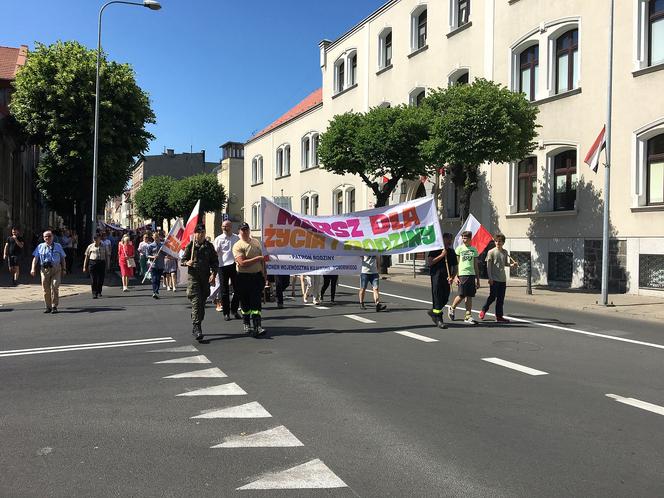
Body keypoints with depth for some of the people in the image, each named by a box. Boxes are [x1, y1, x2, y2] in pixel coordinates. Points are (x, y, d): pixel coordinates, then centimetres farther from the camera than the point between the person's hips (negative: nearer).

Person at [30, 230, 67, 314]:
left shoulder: (58, 246, 12)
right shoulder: (40, 247, 11)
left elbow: (63, 258, 13)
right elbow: (35, 258, 5)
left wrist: (64, 269, 6)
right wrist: (33, 269, -7)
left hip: (56, 269, -1)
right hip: (44, 269, 1)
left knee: (55, 287, -9)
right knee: (46, 289, 3)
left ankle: (54, 307, -2)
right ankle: (48, 307, 13)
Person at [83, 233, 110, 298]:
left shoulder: (104, 247, 11)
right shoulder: (90, 246, 9)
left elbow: (107, 256, 13)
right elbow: (86, 257, 11)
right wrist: (84, 267, 8)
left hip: (102, 263, 1)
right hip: (92, 263, -1)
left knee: (101, 279, 4)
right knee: (93, 280, -5)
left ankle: (99, 292, 25)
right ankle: (94, 293, -4)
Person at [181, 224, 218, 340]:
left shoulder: (209, 246, 7)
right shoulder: (190, 246, 1)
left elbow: (215, 261, 10)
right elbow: (182, 260, 6)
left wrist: (213, 274, -4)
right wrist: (187, 263, -16)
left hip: (206, 278, 3)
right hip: (193, 277, -3)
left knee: (202, 302, 8)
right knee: (196, 302, -13)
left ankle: (196, 326, 20)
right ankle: (197, 328, -15)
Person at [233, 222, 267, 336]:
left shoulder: (256, 242, 11)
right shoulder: (237, 246, -8)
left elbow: (262, 259, 19)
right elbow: (242, 263, -20)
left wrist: (264, 273, 15)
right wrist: (257, 258, -16)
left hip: (257, 275, 3)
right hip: (244, 277, -3)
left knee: (256, 302, -4)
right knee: (245, 302, 7)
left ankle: (257, 326, -8)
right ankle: (246, 324, 23)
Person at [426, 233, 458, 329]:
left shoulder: (451, 252, 14)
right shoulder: (436, 250, -1)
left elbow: (455, 267, 14)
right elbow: (429, 262, -11)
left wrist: (452, 277, -3)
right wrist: (441, 255, -15)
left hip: (446, 278, 5)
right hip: (436, 275, -5)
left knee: (445, 298, 5)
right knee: (438, 297, -7)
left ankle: (432, 312, 28)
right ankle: (438, 319, -2)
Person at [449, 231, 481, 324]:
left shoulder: (474, 249, 13)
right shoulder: (459, 248, 2)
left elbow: (476, 265, 16)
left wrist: (478, 279, 13)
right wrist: (455, 276, -9)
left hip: (472, 274, 4)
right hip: (462, 274, -3)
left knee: (469, 296, 2)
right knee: (461, 295, -4)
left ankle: (468, 316, 7)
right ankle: (452, 309, 21)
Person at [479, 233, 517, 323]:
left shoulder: (505, 252, 10)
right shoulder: (491, 252, -5)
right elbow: (488, 266, -6)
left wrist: (512, 265, -1)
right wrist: (490, 278, -12)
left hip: (503, 279, 5)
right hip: (494, 279, -5)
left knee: (500, 299, 6)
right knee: (492, 296, -6)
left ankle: (499, 316, 11)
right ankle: (483, 310, 15)